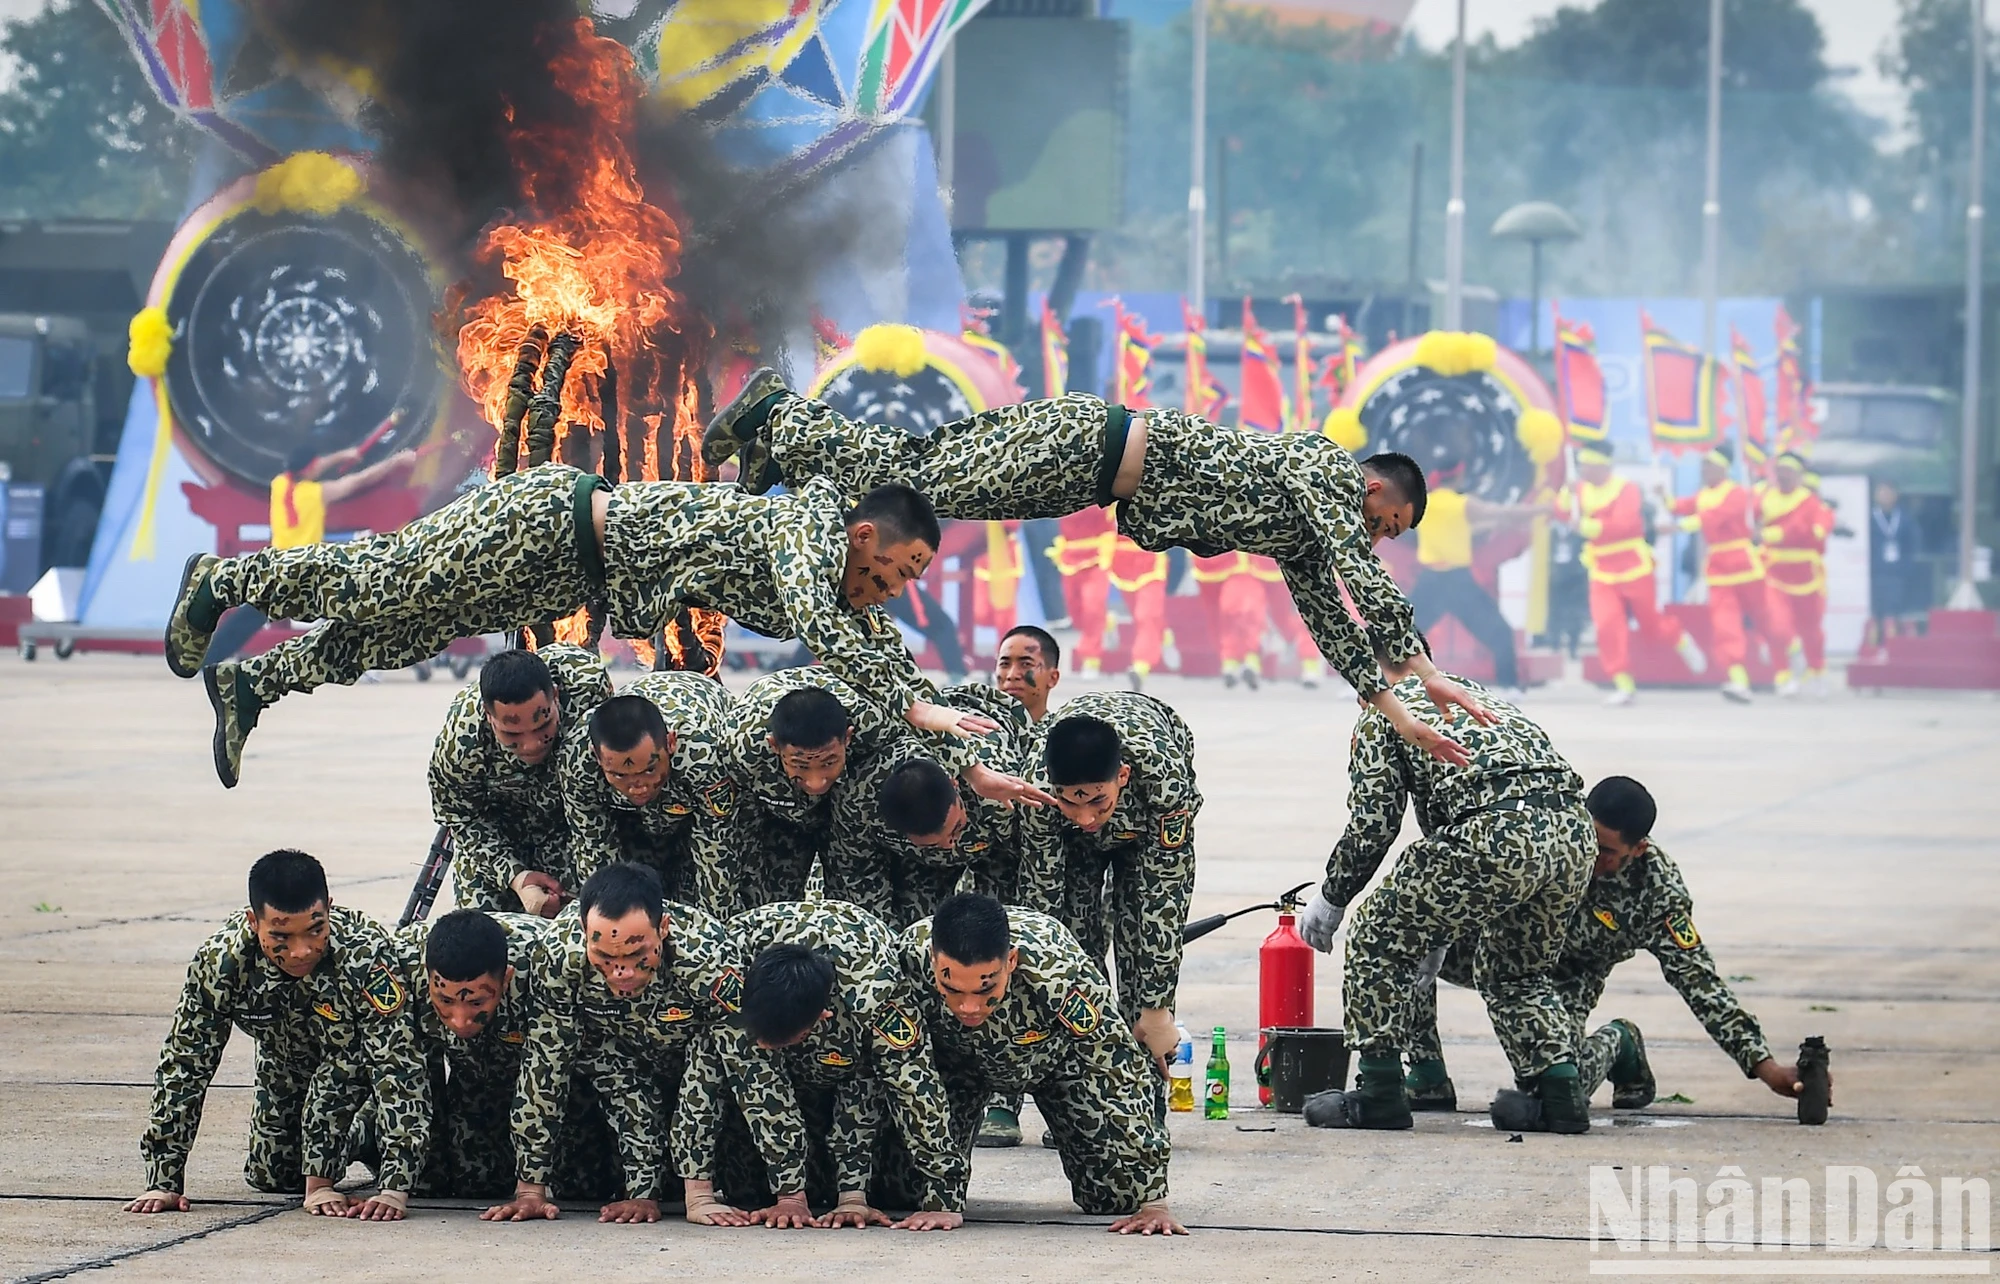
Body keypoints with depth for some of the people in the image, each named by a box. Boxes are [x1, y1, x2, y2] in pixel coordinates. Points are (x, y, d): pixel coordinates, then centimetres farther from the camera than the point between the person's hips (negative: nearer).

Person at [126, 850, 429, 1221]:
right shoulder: (221, 958, -34)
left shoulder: (364, 953, -43)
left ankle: (320, 1179, -4)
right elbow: (182, 1065, -26)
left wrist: (394, 1189, -51)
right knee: (270, 1176, -1)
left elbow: (398, 1066, -43)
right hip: (287, 1062, 3)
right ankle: (349, 1139, 26)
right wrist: (163, 1183, -27)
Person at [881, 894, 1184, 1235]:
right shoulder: (909, 961, -39)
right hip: (954, 1059, 1)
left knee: (1118, 1193, -10)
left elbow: (1121, 1073, -33)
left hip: (1055, 1052, -1)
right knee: (909, 1188, -14)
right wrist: (939, 1202, -31)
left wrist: (1153, 1202, -32)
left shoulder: (1057, 968, -43)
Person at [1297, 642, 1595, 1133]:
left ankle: (1380, 1090, 13)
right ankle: (1559, 1090, 15)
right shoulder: (1476, 694, 37)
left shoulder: (1384, 712, 17)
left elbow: (1371, 827, 7)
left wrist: (1330, 900, 23)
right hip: (1575, 832, 7)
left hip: (1496, 835, -7)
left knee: (1379, 936, 13)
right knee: (1515, 969, 29)